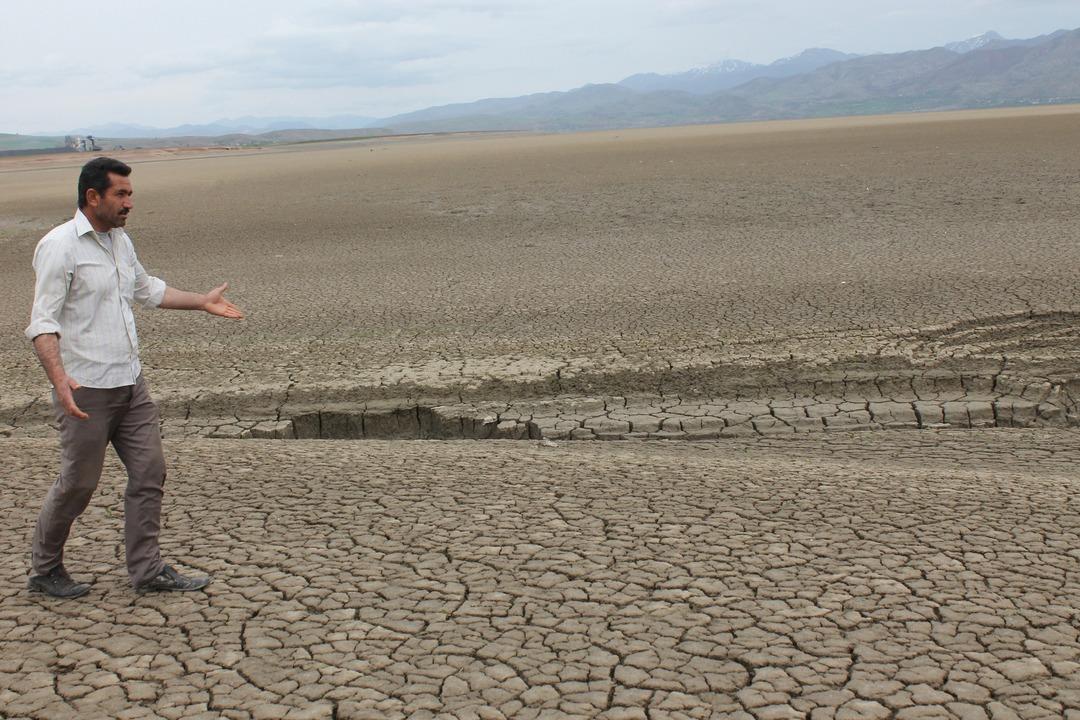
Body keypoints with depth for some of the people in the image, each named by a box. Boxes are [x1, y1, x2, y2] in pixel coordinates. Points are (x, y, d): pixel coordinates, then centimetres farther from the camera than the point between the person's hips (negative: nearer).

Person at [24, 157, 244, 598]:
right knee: (78, 483, 3)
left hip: (130, 383, 8)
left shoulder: (120, 240, 12)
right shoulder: (59, 246, -14)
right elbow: (42, 323, -20)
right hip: (85, 389, -8)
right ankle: (44, 570, 24)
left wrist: (201, 302, 25)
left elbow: (147, 290, 29)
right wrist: (60, 379, -33)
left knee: (149, 471, 7)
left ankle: (147, 570, 17)